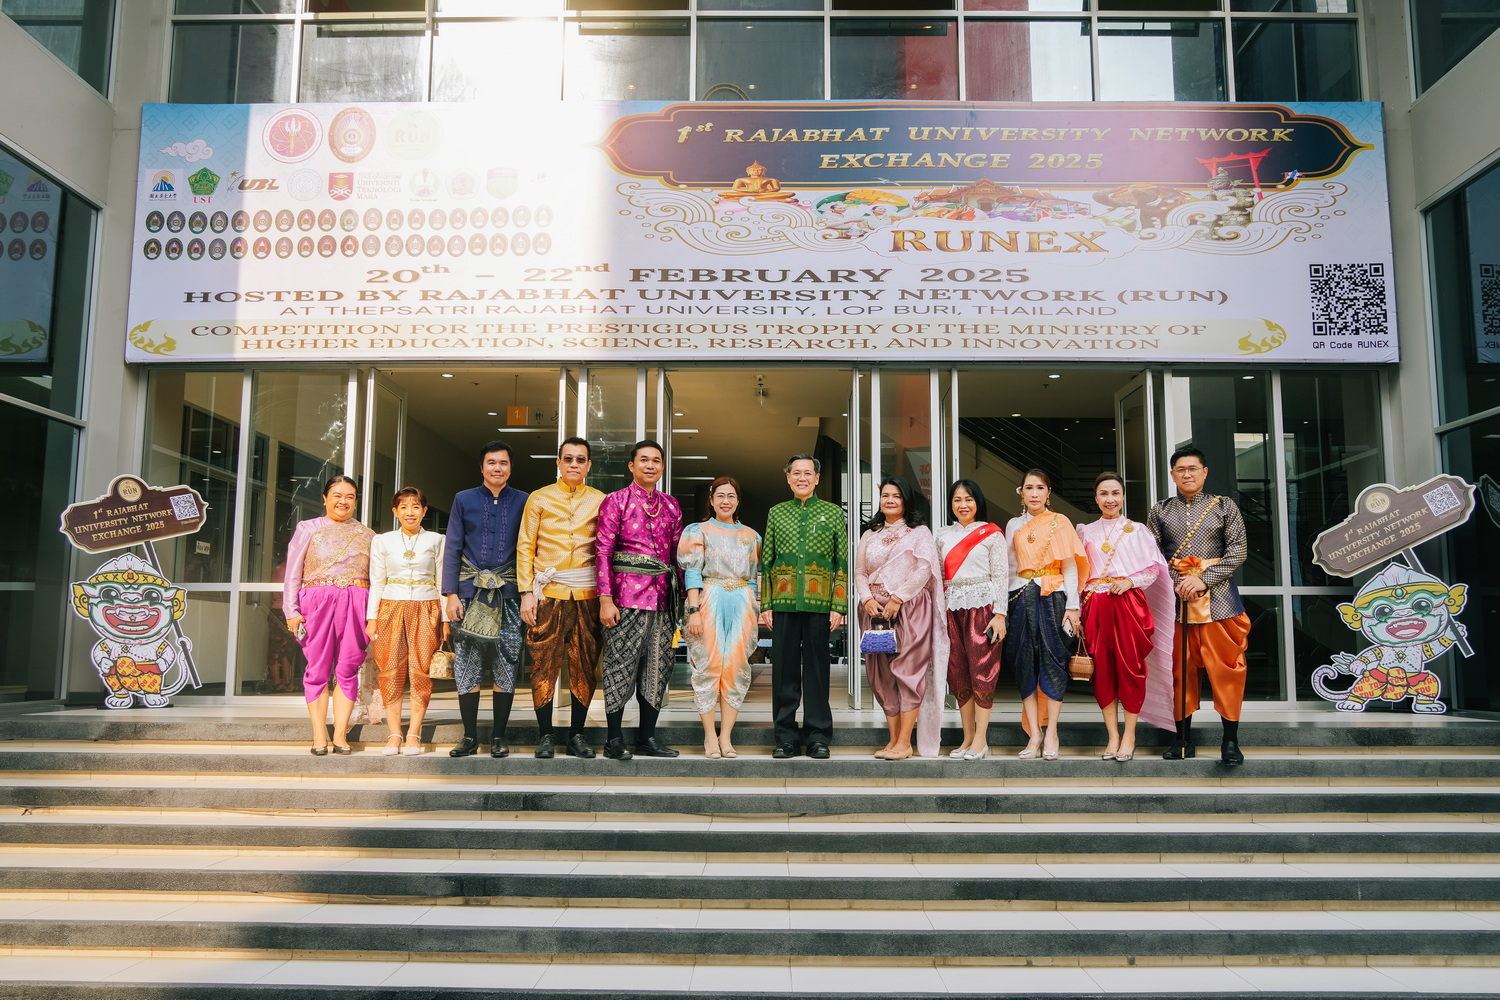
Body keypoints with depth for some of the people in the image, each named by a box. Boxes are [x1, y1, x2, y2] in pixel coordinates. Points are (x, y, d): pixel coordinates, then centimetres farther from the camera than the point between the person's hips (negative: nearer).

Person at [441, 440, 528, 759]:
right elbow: (453, 549, 6)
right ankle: (470, 736, 13)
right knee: (466, 666, 2)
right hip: (470, 592, 1)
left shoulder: (523, 502, 6)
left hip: (507, 594, 0)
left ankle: (498, 736, 12)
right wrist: (451, 594, -2)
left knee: (506, 667, 1)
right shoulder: (464, 500, 8)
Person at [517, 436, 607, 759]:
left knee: (585, 666, 4)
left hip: (587, 595, 1)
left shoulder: (600, 501, 10)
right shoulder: (539, 498, 7)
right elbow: (525, 547, 4)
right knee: (544, 665, 0)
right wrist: (527, 593, -4)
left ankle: (577, 734, 14)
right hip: (548, 593, -1)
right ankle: (545, 735, 10)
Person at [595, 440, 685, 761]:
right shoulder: (616, 501, 0)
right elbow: (602, 552, -5)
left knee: (658, 665, 7)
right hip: (628, 593, -5)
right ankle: (614, 740, 7)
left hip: (663, 596, 5)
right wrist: (605, 599, -12)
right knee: (621, 664, -2)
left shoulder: (671, 505, 14)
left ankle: (647, 737, 17)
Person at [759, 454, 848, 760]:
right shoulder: (776, 513, 12)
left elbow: (842, 563, 4)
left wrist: (838, 606, -4)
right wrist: (765, 605, 4)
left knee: (817, 668, 2)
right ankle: (786, 738, 13)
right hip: (783, 603, 2)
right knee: (784, 669, 4)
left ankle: (818, 738, 12)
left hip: (819, 604, -2)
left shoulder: (834, 513, 7)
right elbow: (766, 562, 12)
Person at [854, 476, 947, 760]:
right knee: (882, 674, 2)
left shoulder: (919, 532, 5)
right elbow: (860, 572, 13)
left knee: (908, 671, -8)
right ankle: (893, 739, 8)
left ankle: (905, 742, -6)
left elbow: (924, 569, -7)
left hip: (910, 609, -4)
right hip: (875, 610, 4)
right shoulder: (870, 535, 17)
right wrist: (867, 598, -7)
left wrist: (897, 598, -14)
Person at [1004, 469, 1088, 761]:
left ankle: (1050, 731, 3)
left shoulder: (1060, 522, 3)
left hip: (1053, 597, -3)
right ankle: (1034, 733, 5)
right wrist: (1004, 609, 8)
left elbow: (1070, 567, -1)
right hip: (1022, 600, 3)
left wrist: (1072, 606, -9)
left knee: (1052, 661, -5)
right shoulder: (1014, 525, 12)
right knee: (1025, 663, 0)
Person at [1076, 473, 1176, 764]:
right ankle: (1113, 736, 7)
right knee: (1102, 668, 1)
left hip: (1129, 603, -2)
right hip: (1096, 606, 2)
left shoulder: (1138, 530, 6)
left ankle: (1129, 735, 4)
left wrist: (1130, 581, -13)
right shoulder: (1086, 532, 13)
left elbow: (1154, 569, 3)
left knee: (1131, 666, -4)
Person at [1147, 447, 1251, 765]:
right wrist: (1174, 584, -10)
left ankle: (1230, 741, 6)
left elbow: (1238, 552, -2)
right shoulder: (1160, 512, 10)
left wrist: (1204, 580, -12)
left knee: (1226, 669, -3)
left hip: (1217, 597, -1)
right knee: (1179, 670, 5)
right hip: (1173, 597, 2)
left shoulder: (1225, 507, 6)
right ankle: (1183, 739, 14)